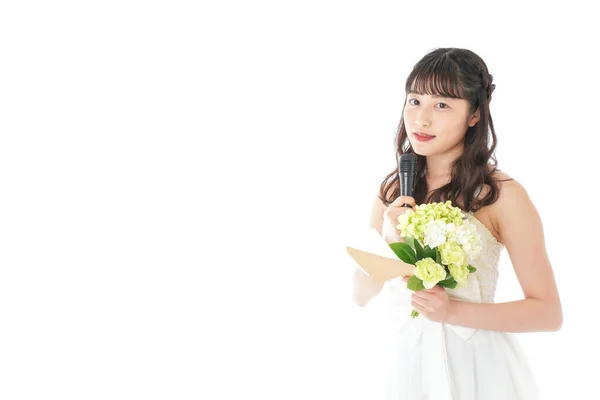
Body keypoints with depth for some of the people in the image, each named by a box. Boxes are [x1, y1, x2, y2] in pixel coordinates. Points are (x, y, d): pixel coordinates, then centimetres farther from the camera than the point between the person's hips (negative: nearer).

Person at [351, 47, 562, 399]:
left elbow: (549, 312, -13)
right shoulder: (393, 189, 0)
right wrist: (391, 244, -17)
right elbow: (362, 295, 1)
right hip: (410, 359, 4)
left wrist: (453, 311, -23)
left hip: (478, 365, -4)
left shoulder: (503, 195, -13)